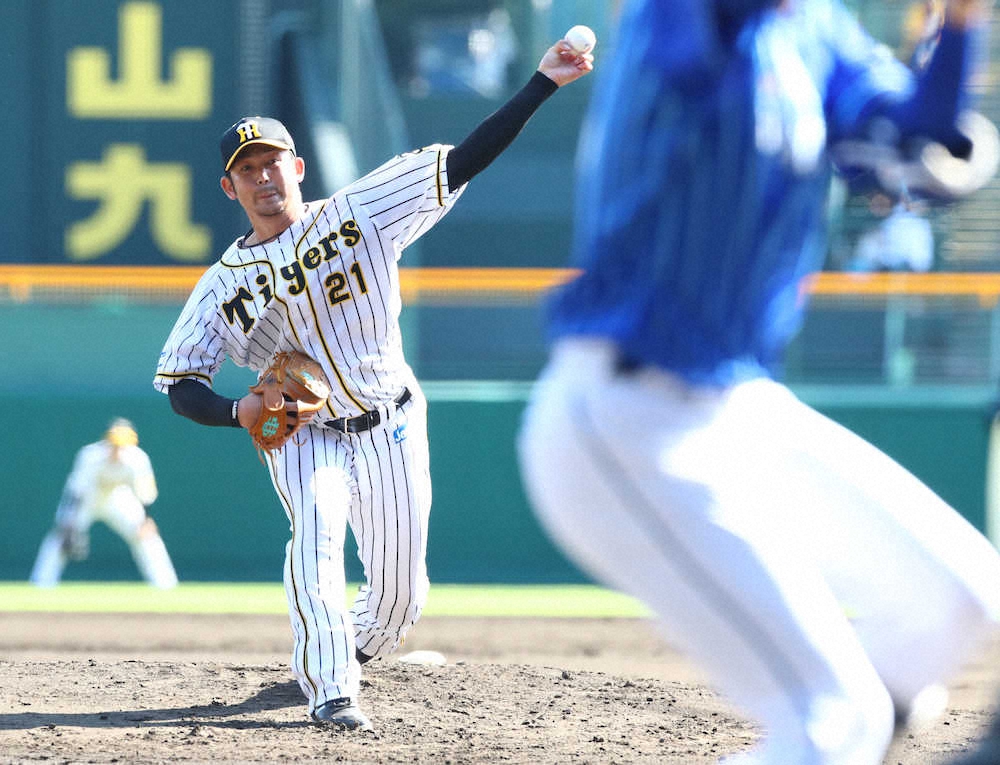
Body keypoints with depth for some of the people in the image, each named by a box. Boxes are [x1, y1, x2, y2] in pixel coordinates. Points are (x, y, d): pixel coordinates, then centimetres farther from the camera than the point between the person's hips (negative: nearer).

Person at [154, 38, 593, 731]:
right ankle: (330, 692, -25)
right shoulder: (224, 285, -2)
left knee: (399, 600, 2)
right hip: (301, 436, 0)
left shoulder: (358, 213, -7)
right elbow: (179, 383, 2)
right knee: (316, 541, -29)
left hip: (391, 431, 0)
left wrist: (541, 86, -22)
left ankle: (341, 652, 34)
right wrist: (237, 412, -20)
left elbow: (462, 163, -13)